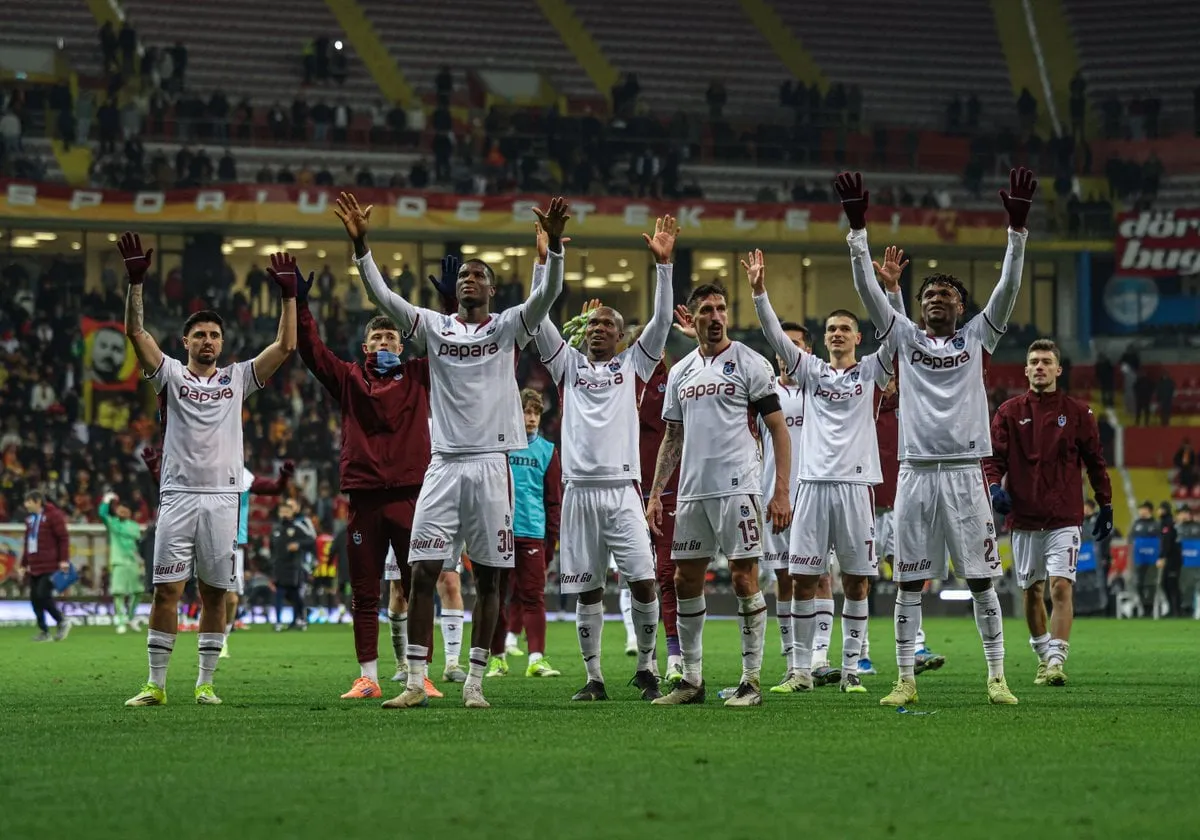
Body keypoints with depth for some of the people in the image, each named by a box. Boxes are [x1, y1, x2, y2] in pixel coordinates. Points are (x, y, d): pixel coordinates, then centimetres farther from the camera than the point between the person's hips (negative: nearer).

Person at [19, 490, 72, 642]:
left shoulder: (53, 515, -6)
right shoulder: (30, 519, 18)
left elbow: (63, 538, -10)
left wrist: (64, 560, -16)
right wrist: (24, 565, 21)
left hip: (50, 566, -8)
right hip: (34, 566, 8)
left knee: (43, 595, -14)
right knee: (35, 598, 3)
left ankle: (62, 621, 6)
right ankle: (43, 631, 10)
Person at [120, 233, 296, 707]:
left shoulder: (237, 378, 12)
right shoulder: (170, 374, 8)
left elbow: (285, 347, 7)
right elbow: (135, 332, -3)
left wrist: (288, 295, 0)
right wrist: (136, 282, -13)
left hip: (223, 497, 2)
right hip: (178, 496, -2)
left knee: (215, 593, 3)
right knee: (167, 590, -5)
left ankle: (206, 683, 10)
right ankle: (156, 684, -1)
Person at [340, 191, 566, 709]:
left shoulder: (508, 328, 6)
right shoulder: (434, 327, 9)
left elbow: (547, 295, -9)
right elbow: (382, 297, 0)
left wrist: (554, 243, -24)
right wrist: (360, 244, -11)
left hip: (492, 463, -1)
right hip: (445, 465, 1)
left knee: (489, 577, 2)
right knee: (423, 572, -5)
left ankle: (475, 681, 8)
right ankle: (416, 681, -2)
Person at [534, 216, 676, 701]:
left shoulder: (633, 365, 12)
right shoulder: (568, 365, 14)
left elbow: (661, 322, 2)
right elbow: (538, 319, 6)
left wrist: (663, 265, -6)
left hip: (623, 489, -1)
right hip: (580, 492, 1)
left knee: (643, 581, -10)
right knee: (587, 590, 3)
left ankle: (646, 668, 5)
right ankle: (594, 677, 10)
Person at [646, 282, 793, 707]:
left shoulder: (749, 364, -2)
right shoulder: (680, 373, 15)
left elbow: (778, 429, -4)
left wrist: (781, 492, -12)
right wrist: (655, 494, 13)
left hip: (737, 488, -6)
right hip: (692, 492, 6)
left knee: (744, 580, -5)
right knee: (686, 581, 7)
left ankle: (752, 680, 1)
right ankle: (692, 679, 16)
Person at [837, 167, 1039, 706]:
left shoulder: (976, 337, 9)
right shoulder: (904, 337, 10)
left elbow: (1007, 287, 0)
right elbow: (868, 289, 3)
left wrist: (1017, 228, -10)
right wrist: (858, 229, -7)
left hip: (965, 472, -1)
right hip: (916, 471, 1)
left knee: (981, 577, 1)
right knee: (909, 581, 3)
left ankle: (997, 678, 6)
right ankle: (906, 680, 8)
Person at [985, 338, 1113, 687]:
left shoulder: (1077, 412, 4)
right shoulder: (1009, 412, 5)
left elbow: (1095, 462, 9)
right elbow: (993, 456, 2)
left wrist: (1106, 506, 8)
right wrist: (994, 485, -18)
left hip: (1064, 519, -2)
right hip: (1023, 518, 2)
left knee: (1061, 586, -14)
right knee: (1032, 591, 9)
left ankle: (1057, 660, -17)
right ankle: (1043, 657, 25)